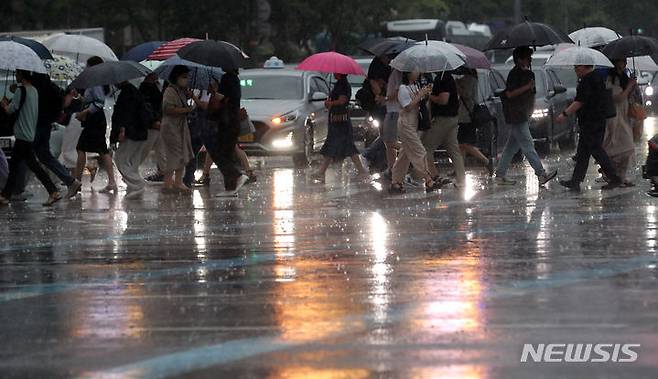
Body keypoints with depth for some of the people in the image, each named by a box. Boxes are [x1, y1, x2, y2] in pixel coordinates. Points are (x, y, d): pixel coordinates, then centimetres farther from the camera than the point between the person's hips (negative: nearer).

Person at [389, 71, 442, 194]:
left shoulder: (415, 87, 13)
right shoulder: (403, 89, -13)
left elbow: (419, 104, 14)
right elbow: (408, 107, -20)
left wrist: (426, 95, -2)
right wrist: (420, 95, -20)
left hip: (413, 124, 9)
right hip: (406, 123, -9)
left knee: (405, 154, 10)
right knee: (419, 152, -11)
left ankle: (395, 183, 14)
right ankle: (429, 181, -13)